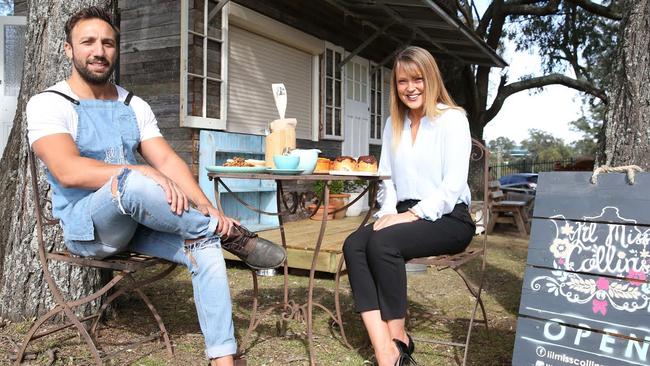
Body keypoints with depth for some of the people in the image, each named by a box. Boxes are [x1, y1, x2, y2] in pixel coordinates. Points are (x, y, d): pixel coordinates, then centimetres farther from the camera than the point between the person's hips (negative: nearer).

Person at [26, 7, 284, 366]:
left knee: (207, 246, -21)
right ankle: (230, 232, -20)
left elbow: (167, 159, -1)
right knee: (132, 184, -37)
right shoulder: (49, 104, -6)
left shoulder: (135, 106, 10)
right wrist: (144, 173, -30)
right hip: (88, 225, -5)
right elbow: (68, 171, -22)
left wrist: (204, 206, -17)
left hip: (137, 221, 5)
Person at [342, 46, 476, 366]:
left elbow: (454, 184, -11)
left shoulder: (452, 119, -2)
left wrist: (414, 214, -20)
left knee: (383, 243, -32)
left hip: (448, 218, -5)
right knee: (354, 244, -24)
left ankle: (398, 339, -15)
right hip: (405, 215, 6)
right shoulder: (393, 124, 16)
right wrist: (389, 213, -3)